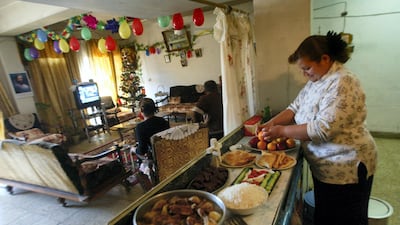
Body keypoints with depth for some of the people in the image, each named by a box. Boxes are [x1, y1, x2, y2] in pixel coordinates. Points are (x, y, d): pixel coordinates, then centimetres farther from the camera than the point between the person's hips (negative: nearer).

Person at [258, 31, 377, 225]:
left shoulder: (342, 83, -23)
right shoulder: (316, 81, 5)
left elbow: (323, 129, -31)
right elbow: (295, 108, 6)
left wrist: (282, 131, -23)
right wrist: (272, 123, -10)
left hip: (345, 169, -8)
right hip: (325, 166, 8)